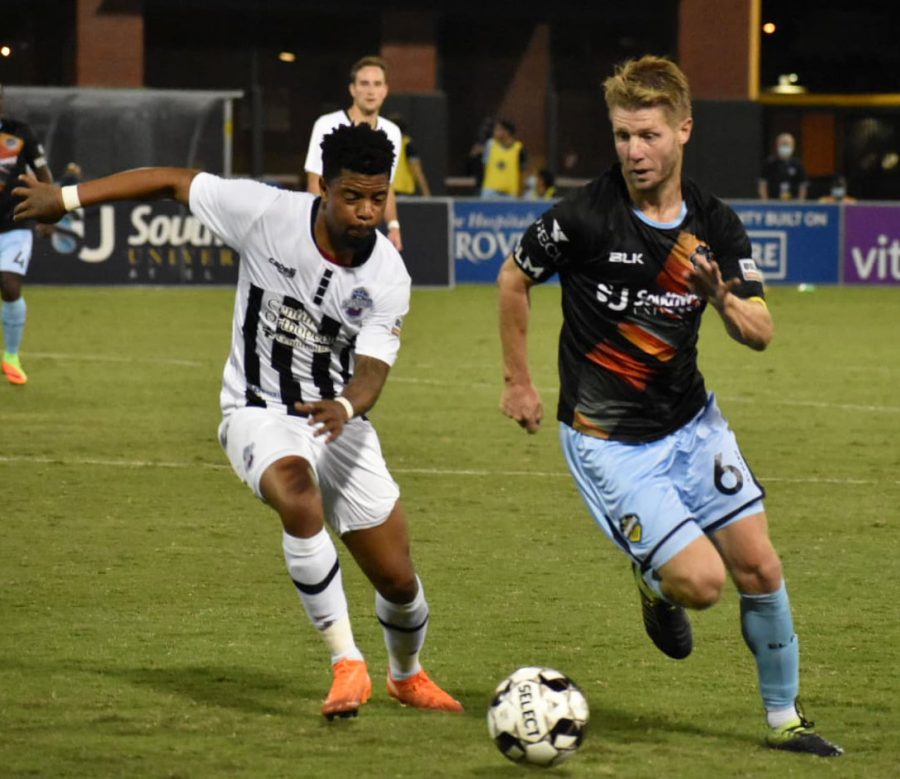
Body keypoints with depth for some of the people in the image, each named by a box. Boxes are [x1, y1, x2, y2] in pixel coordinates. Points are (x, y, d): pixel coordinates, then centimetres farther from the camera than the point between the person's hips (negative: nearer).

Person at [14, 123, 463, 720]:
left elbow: (371, 372, -20)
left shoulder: (387, 278, -14)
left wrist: (347, 407, -44)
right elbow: (174, 182, -8)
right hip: (261, 414, -2)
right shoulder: (265, 212, -18)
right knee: (300, 502, -37)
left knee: (398, 581, 5)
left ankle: (408, 675, 40)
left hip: (337, 419, 2)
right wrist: (67, 197, -5)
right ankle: (347, 664, -26)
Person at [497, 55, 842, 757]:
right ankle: (657, 584, 22)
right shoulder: (585, 216, -17)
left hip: (691, 422, 5)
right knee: (701, 582, -15)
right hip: (608, 438, -5)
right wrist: (518, 381, 4)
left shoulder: (716, 225, -4)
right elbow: (514, 278, 0)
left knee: (760, 569, 0)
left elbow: (761, 334, -2)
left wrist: (721, 297, -24)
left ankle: (785, 720, 18)